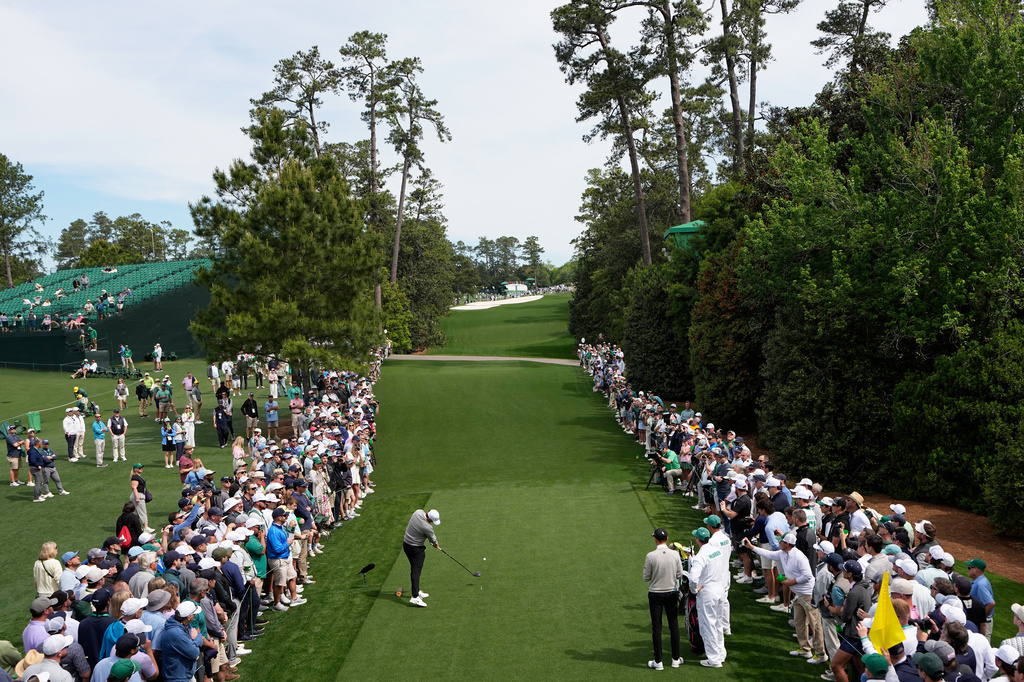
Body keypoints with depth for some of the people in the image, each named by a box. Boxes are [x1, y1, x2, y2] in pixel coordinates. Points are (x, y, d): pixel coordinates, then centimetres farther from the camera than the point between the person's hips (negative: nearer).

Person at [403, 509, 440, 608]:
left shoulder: (418, 512, -6)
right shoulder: (426, 527, -28)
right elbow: (432, 538, -7)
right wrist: (436, 544, 17)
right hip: (416, 549, -9)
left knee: (414, 569, 18)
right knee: (416, 570, -12)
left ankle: (416, 591, 28)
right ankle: (414, 597, -19)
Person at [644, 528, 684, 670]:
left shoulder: (651, 556, -16)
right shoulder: (675, 554, -9)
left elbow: (646, 577, -9)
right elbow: (679, 575, -1)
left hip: (655, 594, -2)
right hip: (672, 593, 2)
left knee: (656, 627, 5)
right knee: (674, 625, 13)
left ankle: (658, 661, 10)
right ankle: (676, 659, 20)